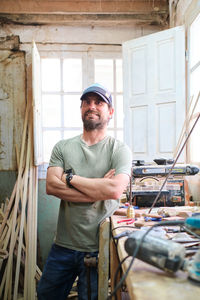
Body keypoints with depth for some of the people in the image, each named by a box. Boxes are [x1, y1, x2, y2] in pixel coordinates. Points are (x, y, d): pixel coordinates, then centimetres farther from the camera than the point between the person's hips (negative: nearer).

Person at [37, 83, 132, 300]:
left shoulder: (119, 149, -5)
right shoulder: (63, 147, 4)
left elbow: (115, 190, -22)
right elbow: (51, 186, -11)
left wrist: (69, 177, -14)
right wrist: (98, 188, -17)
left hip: (98, 249, -3)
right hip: (63, 244, 4)